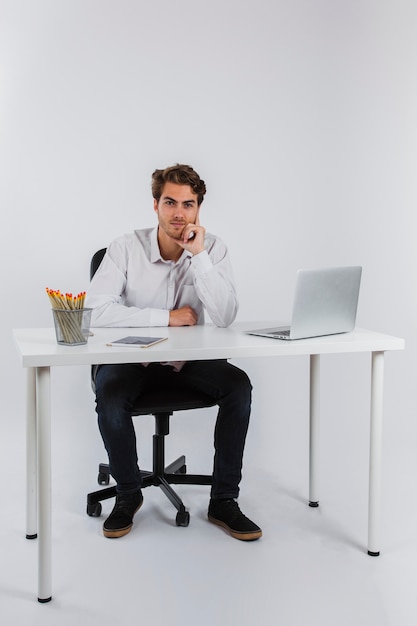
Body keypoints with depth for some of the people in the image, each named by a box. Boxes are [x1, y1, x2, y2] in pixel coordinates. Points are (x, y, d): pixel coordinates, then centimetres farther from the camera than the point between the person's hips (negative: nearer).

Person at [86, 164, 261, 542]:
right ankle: (128, 494, -2)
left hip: (190, 359, 2)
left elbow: (225, 318, -19)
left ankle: (223, 500, -7)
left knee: (239, 385, -23)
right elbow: (96, 311, -22)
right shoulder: (126, 248, -11)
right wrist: (167, 317, -20)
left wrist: (198, 255, -25)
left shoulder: (213, 248, -7)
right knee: (109, 396, -31)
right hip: (132, 356, -1)